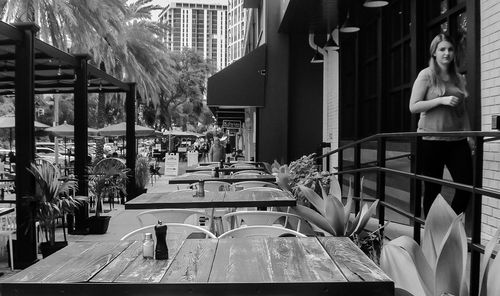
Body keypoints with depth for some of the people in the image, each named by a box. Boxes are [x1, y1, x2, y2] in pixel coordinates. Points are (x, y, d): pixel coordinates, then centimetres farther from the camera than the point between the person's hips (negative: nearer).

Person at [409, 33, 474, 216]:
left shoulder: (459, 79, 15)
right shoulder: (426, 75, 0)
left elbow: (463, 111, 20)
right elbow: (413, 107, -7)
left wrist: (469, 134, 11)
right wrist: (442, 100, -16)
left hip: (457, 140, 5)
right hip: (432, 139, -5)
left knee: (466, 185, -2)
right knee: (433, 189, 2)